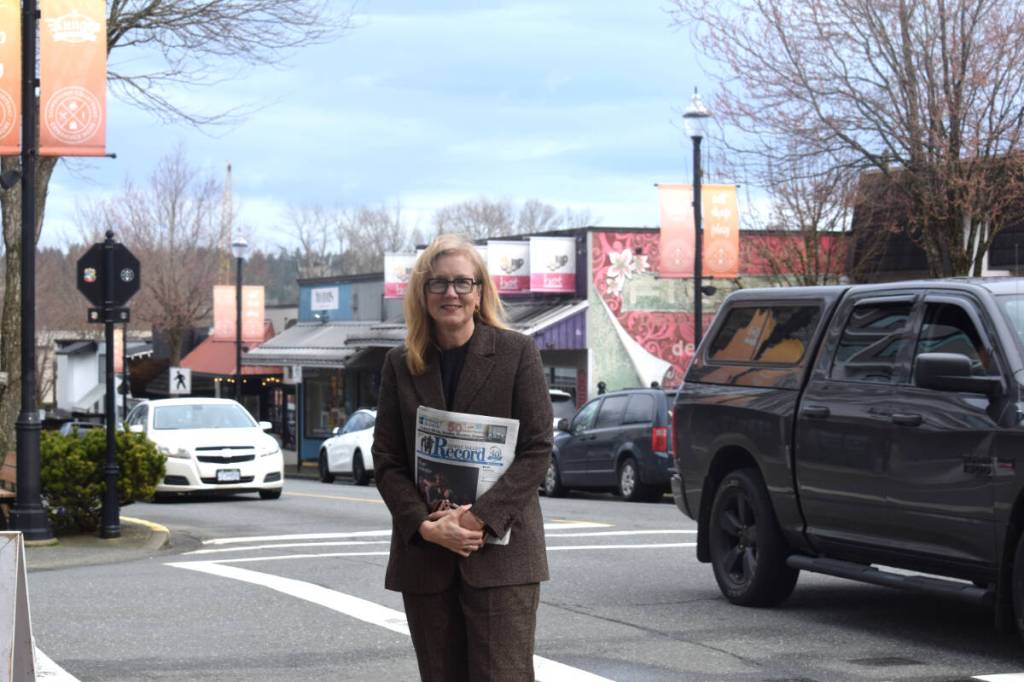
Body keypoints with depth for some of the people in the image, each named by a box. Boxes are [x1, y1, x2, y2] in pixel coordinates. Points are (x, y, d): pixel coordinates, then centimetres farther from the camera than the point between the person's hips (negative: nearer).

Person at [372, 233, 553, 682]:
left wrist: (481, 518, -15)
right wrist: (426, 526, -10)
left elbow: (537, 449, -4)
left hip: (501, 552, -3)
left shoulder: (516, 353, 1)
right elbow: (386, 460, 6)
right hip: (425, 555, 3)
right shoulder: (400, 365, 10)